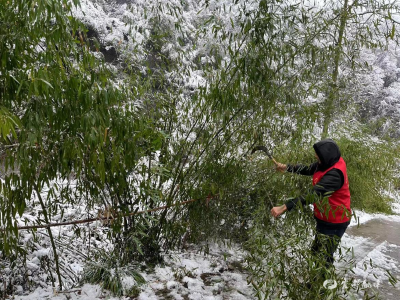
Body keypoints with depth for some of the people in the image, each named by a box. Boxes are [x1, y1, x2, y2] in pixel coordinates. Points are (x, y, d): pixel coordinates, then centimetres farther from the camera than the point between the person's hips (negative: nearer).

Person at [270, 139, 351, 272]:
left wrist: (284, 207, -42)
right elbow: (308, 169, 13)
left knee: (323, 260, -5)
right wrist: (287, 167, 6)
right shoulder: (329, 163, -6)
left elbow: (312, 195, -39)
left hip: (334, 223, -10)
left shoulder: (334, 174, -33)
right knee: (316, 253, 23)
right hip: (325, 219, 10)